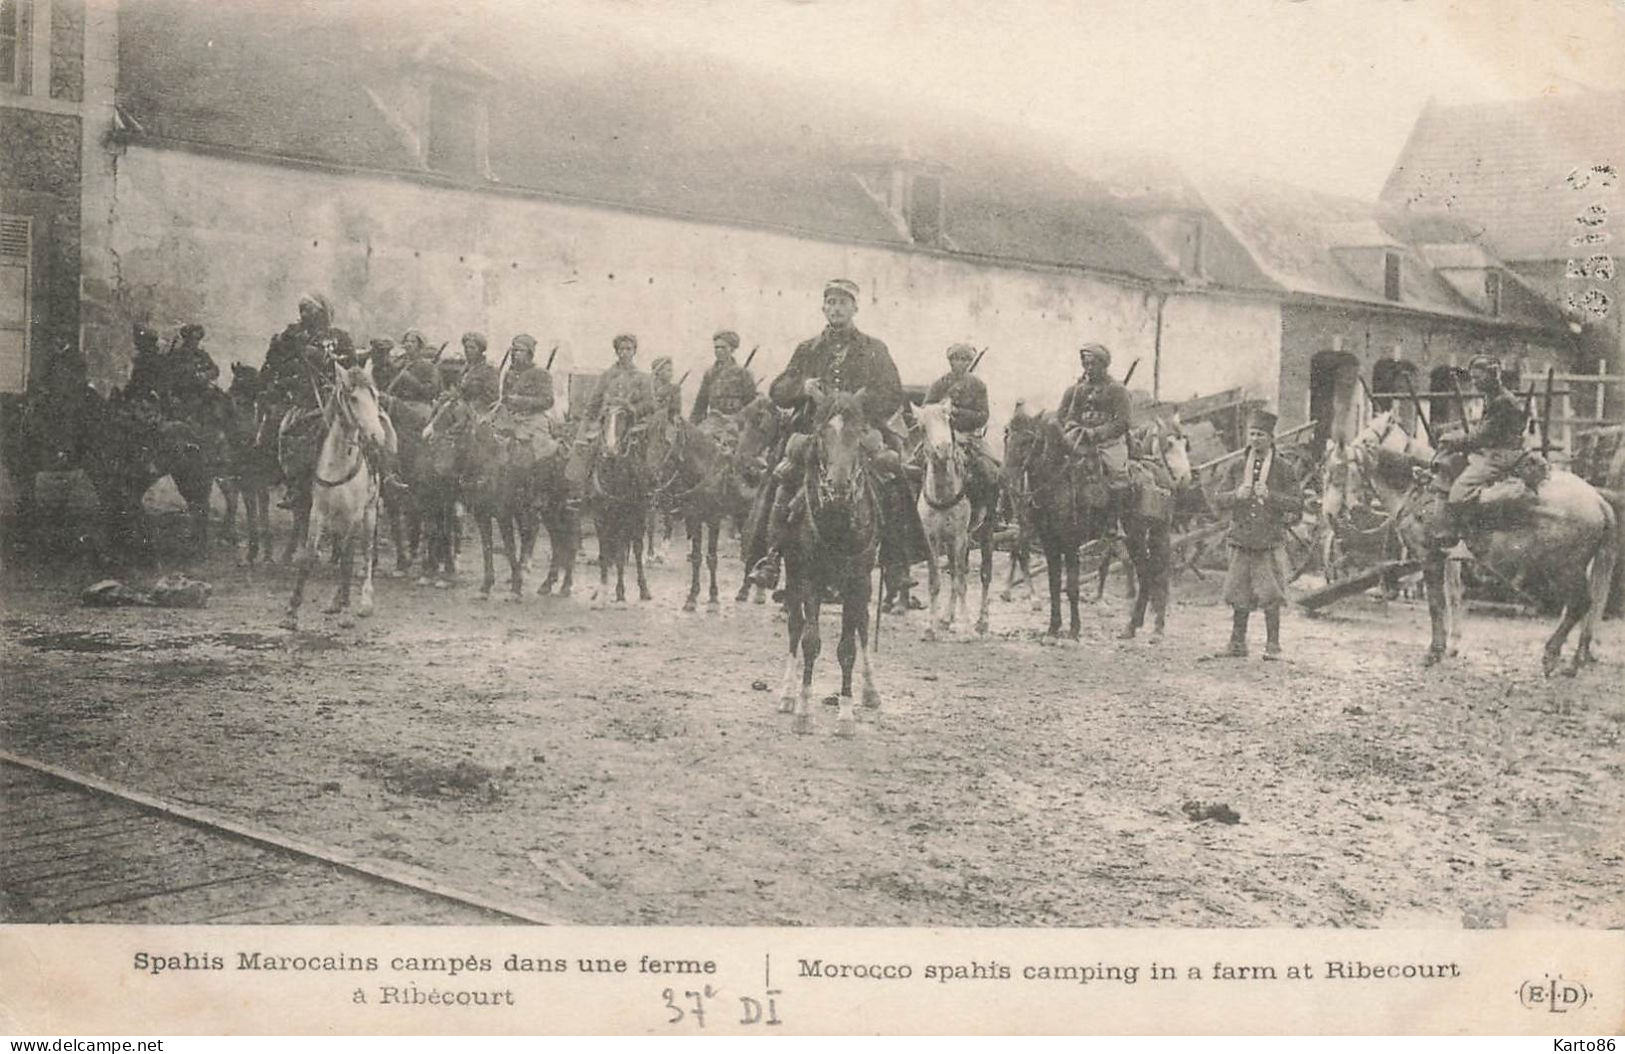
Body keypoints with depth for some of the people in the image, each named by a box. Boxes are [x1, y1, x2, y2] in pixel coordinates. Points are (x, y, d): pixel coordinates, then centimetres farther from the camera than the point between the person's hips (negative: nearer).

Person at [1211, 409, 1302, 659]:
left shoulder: (1283, 469, 2)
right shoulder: (1237, 467, 11)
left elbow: (1297, 504, -3)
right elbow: (1218, 501, 9)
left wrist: (1270, 495, -17)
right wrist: (1236, 495, -11)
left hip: (1271, 542, -3)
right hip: (1242, 540, 3)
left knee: (1270, 597, -3)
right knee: (1239, 595, 4)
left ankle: (1273, 645, 6)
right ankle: (1237, 644, 13)